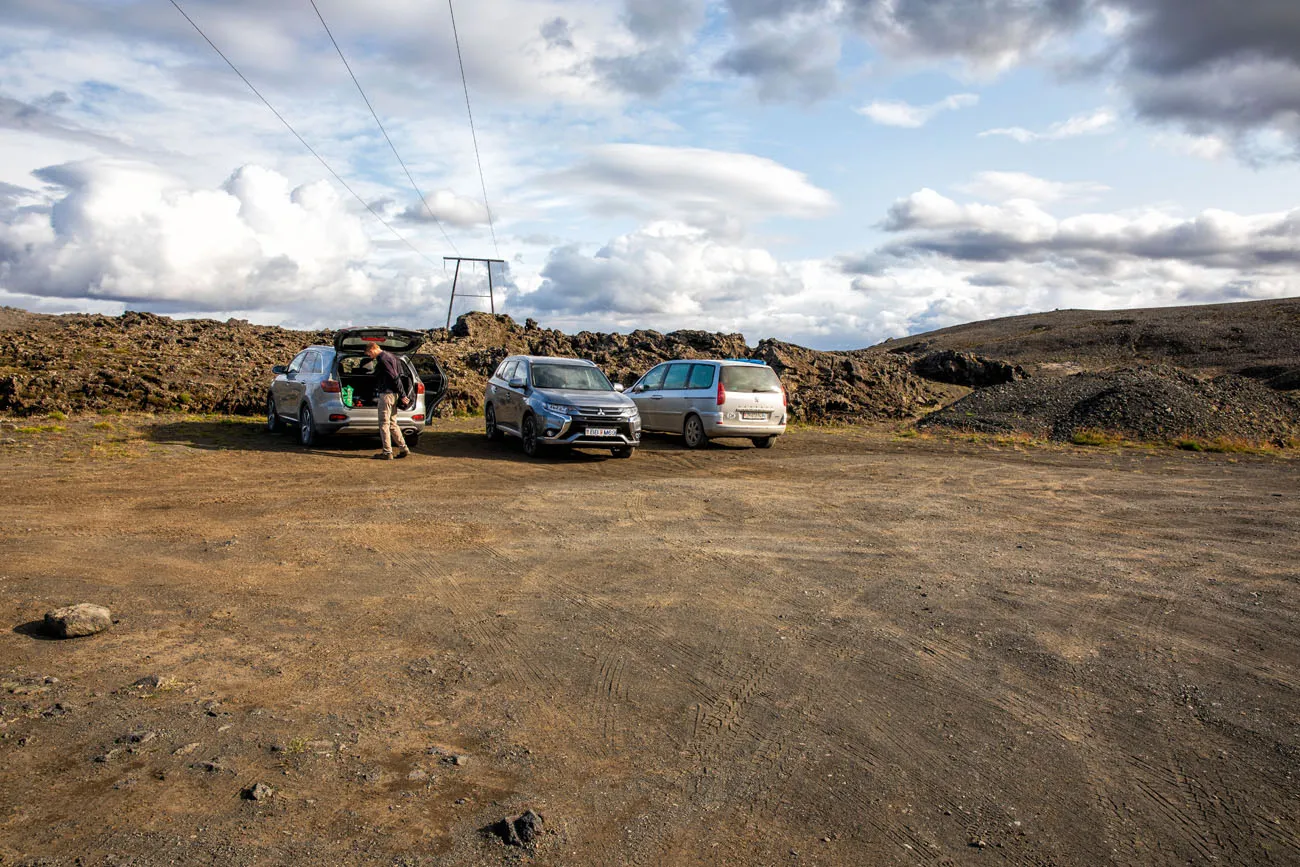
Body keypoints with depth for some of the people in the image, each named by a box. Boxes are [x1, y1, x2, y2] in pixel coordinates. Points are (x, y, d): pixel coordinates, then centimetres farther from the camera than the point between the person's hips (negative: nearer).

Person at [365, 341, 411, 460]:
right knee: (392, 423, 14)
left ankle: (387, 452, -2)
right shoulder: (390, 356, 17)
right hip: (393, 394, 10)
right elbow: (396, 377, 18)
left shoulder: (383, 359, -14)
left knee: (384, 424, -4)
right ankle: (403, 449, 14)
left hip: (386, 394, -10)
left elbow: (394, 377, -19)